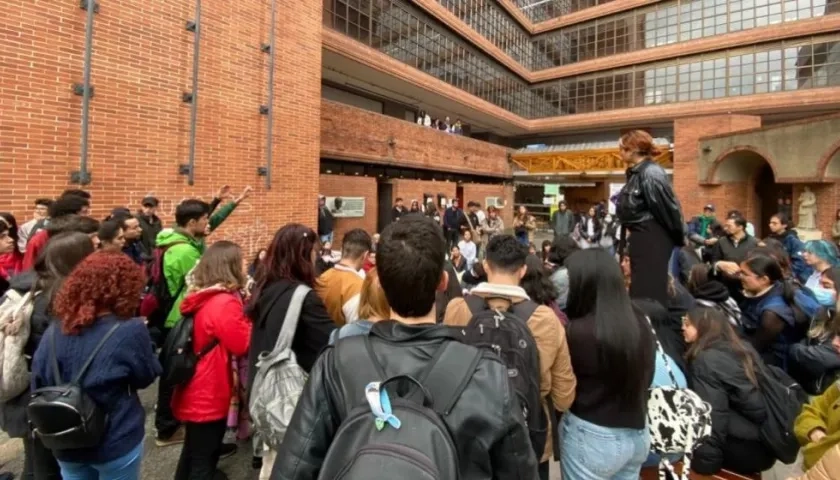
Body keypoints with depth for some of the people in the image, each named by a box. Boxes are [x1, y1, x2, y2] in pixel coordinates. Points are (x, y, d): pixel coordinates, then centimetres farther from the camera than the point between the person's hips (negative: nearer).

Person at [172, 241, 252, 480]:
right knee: (204, 461, 9)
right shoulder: (225, 303, -25)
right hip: (209, 394, -8)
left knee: (193, 453, 27)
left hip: (194, 392, 9)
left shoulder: (200, 297, 3)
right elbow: (242, 345, -19)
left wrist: (241, 307, 3)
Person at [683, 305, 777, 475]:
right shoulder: (743, 349, 10)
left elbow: (712, 416, -22)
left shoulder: (706, 360, -16)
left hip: (748, 449, -8)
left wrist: (705, 461, -18)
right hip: (769, 443, 8)